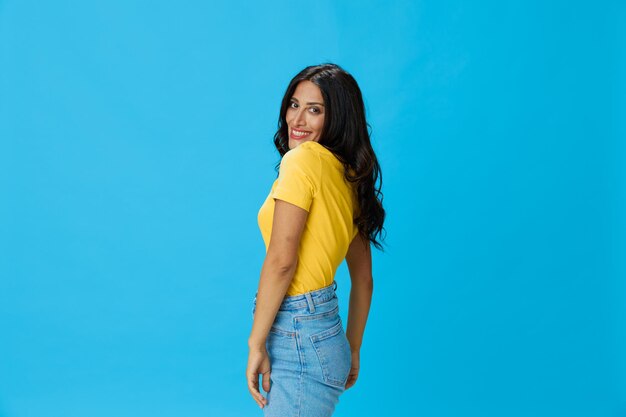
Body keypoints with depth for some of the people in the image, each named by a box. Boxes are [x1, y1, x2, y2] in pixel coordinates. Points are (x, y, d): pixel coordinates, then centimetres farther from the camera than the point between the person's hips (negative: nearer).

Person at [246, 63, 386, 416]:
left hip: (297, 337, -8)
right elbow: (364, 280, 16)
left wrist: (256, 345, -13)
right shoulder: (349, 177, 12)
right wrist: (352, 352, 23)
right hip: (326, 331, 8)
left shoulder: (303, 159, -12)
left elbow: (281, 260, -18)